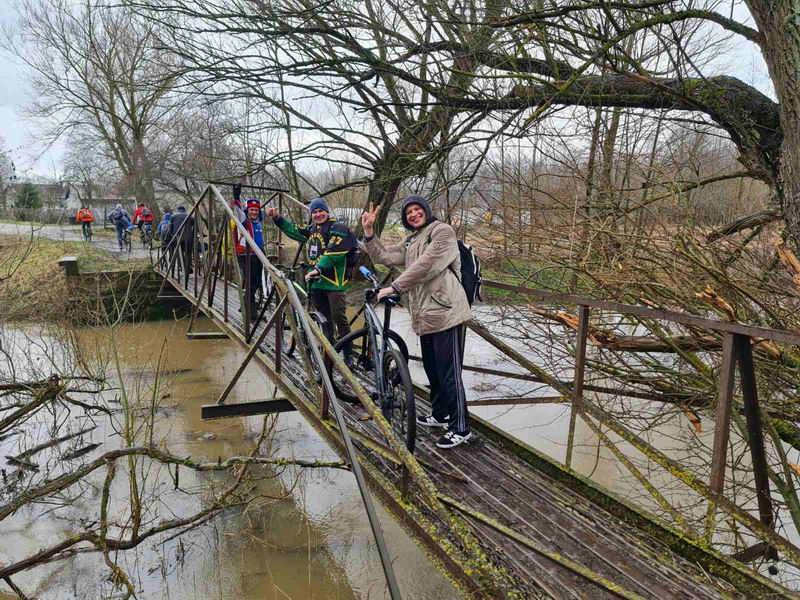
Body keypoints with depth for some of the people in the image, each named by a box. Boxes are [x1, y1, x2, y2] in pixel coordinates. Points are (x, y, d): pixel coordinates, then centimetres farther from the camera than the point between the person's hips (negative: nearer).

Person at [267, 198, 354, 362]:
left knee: (339, 318, -8)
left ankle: (348, 355, 0)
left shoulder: (337, 228, -8)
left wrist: (318, 269, -26)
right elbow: (293, 230, 30)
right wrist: (277, 218, 21)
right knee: (323, 319, 13)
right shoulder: (311, 229, 18)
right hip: (316, 281, 8)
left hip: (334, 281, -8)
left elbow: (333, 253, -19)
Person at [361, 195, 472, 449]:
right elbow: (383, 255, 16)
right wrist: (369, 231, 4)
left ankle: (460, 428, 3)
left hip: (445, 313, -9)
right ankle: (440, 414, 36)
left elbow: (425, 265, -18)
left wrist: (394, 287, -16)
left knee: (449, 372, -6)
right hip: (425, 315, 9)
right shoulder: (410, 241, 22)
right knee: (432, 369, 19)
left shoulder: (442, 231, -7)